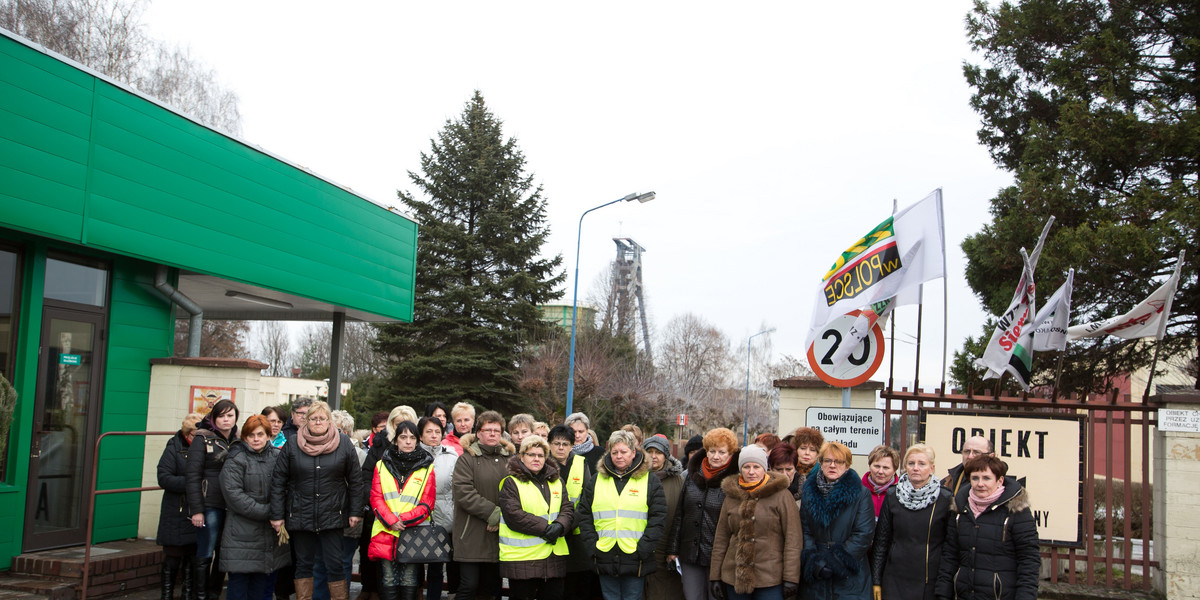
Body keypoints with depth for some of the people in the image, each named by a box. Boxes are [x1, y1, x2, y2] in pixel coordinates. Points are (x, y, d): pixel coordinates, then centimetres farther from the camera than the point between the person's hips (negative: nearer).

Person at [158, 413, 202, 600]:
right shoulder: (174, 449, -3)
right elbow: (164, 478, -11)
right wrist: (190, 483, -22)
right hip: (176, 515, -3)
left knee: (193, 559, 9)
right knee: (172, 558, 4)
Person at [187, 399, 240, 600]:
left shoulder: (238, 442, 13)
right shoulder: (203, 439, -1)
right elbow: (193, 476, -6)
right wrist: (196, 509, -12)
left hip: (231, 506, 5)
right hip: (210, 506, -4)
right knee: (205, 555, -1)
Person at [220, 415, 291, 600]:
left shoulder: (277, 457, 10)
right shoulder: (236, 460, -5)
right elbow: (233, 495, -14)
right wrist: (265, 511, -16)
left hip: (271, 533, 5)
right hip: (242, 533, -4)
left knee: (263, 578, 9)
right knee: (239, 579, -3)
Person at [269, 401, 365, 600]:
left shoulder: (344, 444, 1)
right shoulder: (292, 445, 1)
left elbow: (355, 481, 4)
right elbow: (278, 481, 4)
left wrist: (355, 512, 1)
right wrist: (277, 515, 0)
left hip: (332, 515, -1)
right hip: (300, 515, 1)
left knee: (335, 565, 1)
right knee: (303, 564, 10)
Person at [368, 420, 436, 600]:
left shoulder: (427, 468, 6)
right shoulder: (382, 465, 10)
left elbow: (427, 504, 0)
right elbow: (376, 498, 4)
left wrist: (403, 520, -13)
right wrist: (391, 521, -12)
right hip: (386, 534, 1)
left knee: (409, 585, 1)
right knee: (389, 583, 3)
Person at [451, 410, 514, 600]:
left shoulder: (509, 459, 12)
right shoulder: (467, 458, -1)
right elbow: (463, 492, -12)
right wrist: (492, 512, -16)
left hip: (498, 534, 4)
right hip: (471, 536, -4)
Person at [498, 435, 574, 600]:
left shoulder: (556, 481, 15)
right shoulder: (511, 483, -3)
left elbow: (568, 509, 10)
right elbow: (513, 515, -15)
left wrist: (559, 526, -13)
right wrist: (545, 528, -17)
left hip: (554, 556, 5)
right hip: (521, 557, -5)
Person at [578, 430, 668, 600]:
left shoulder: (650, 481, 2)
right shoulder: (596, 480, 10)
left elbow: (658, 517, -2)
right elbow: (584, 515, 9)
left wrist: (643, 548, -11)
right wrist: (592, 544, -2)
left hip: (635, 560, -2)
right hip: (605, 559, 2)